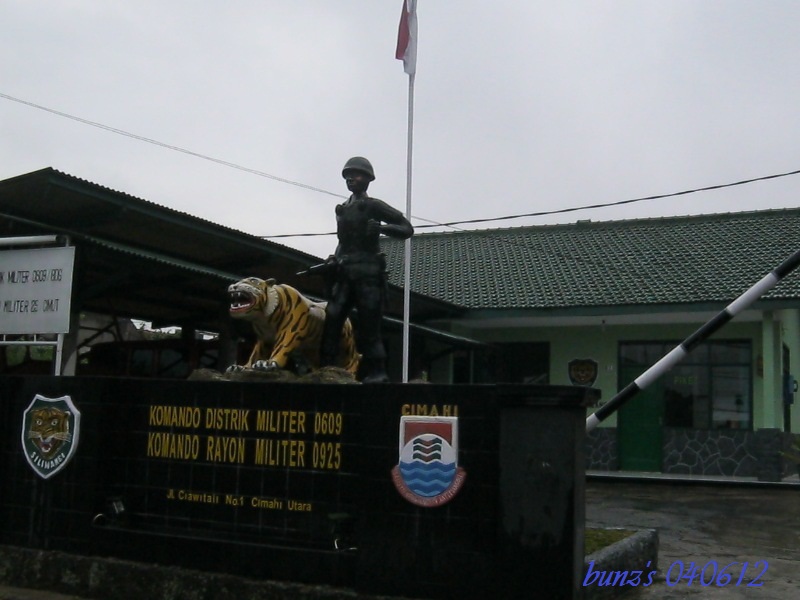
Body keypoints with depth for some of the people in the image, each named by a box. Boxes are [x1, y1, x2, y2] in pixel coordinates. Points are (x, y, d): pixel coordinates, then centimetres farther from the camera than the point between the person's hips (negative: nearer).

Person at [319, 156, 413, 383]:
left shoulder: (374, 206, 1)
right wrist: (335, 258, 13)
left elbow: (407, 229, -2)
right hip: (344, 274, 6)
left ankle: (376, 372, -2)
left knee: (368, 324, -8)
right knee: (332, 318, -3)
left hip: (368, 273, -6)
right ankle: (325, 368, 1)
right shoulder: (342, 210, 21)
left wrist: (381, 227, -17)